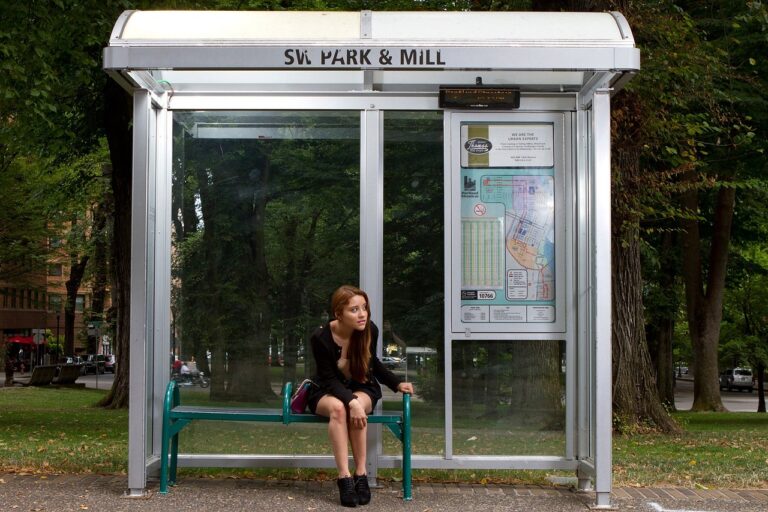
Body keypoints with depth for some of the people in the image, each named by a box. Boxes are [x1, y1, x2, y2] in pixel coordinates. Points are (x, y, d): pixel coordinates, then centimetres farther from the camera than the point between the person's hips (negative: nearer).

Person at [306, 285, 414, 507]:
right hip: (326, 393, -2)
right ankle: (344, 477, -38)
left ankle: (361, 474, -28)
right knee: (338, 408, -37)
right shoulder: (320, 338, -23)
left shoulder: (370, 330, -15)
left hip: (361, 389, 2)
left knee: (358, 406, -35)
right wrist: (351, 402, -39)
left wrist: (397, 383, -3)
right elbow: (330, 380, -23)